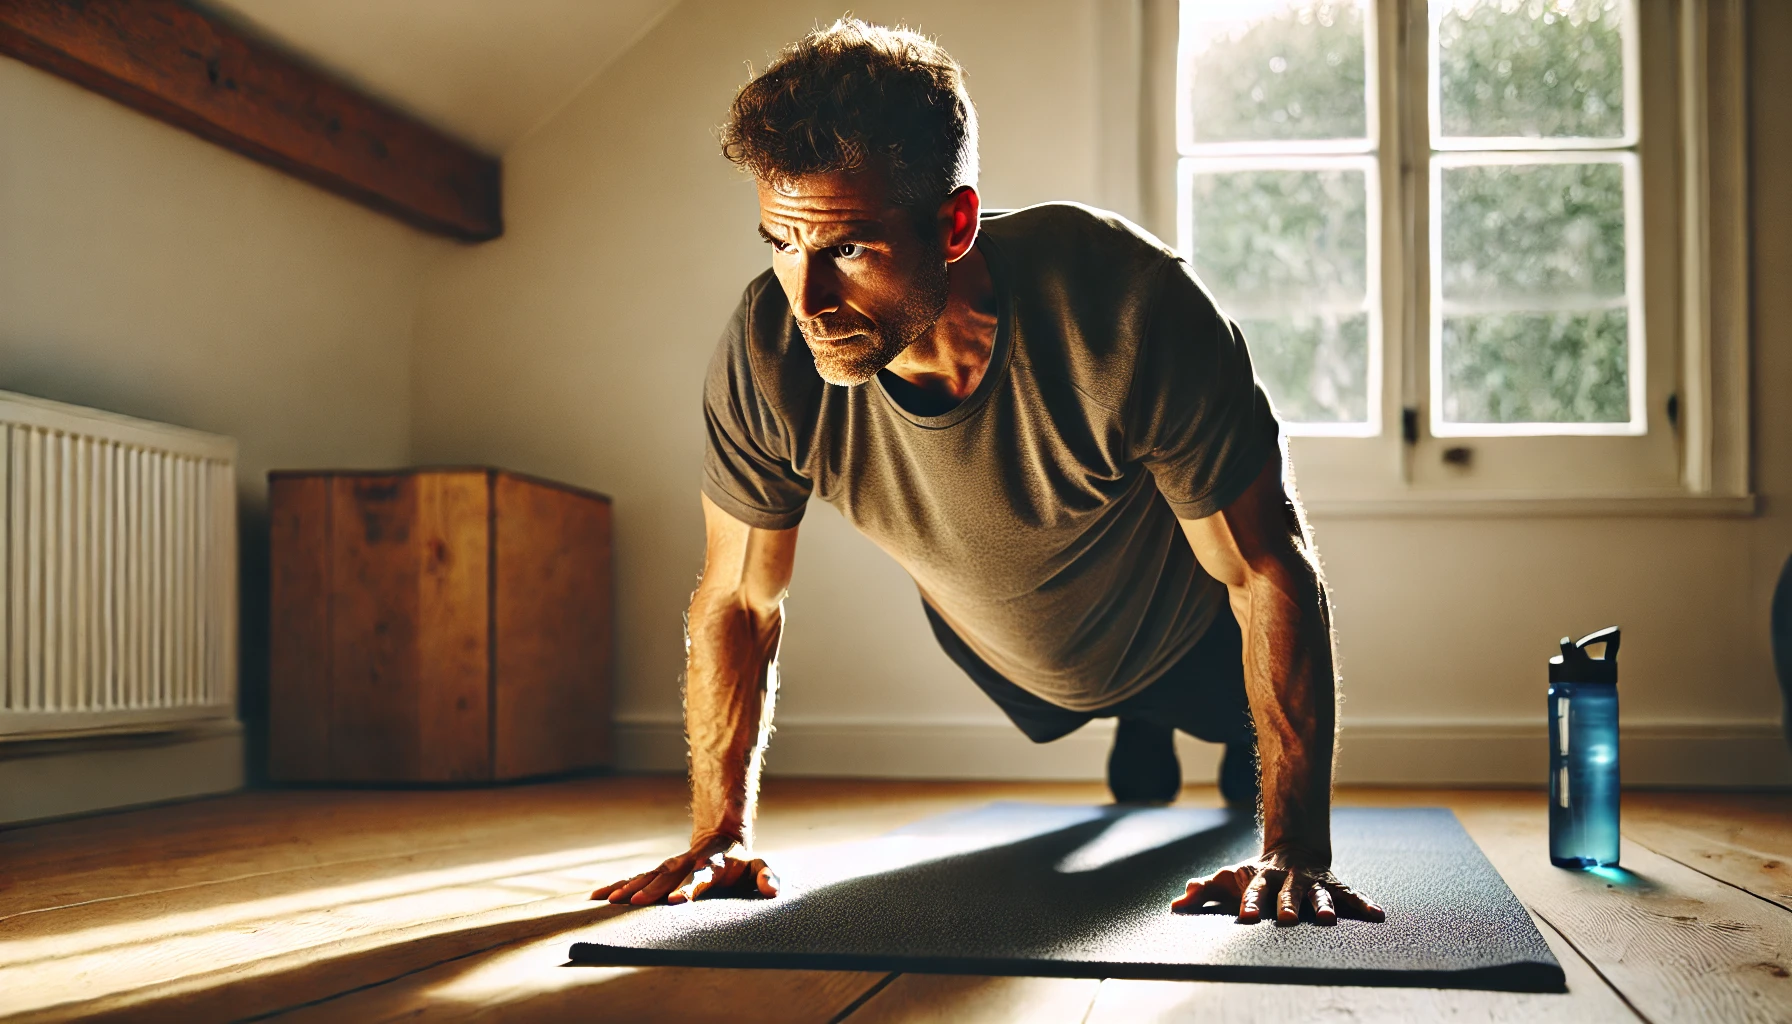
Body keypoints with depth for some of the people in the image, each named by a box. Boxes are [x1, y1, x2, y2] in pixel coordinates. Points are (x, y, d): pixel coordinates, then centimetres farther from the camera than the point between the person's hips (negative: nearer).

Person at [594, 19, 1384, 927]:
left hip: (1186, 636, -2)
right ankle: (1141, 727, 69)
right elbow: (739, 601, -21)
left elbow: (1271, 573, -35)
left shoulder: (1134, 311, -46)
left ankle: (1247, 731, 67)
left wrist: (1298, 852, -39)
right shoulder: (766, 353, -38)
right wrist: (720, 836, -23)